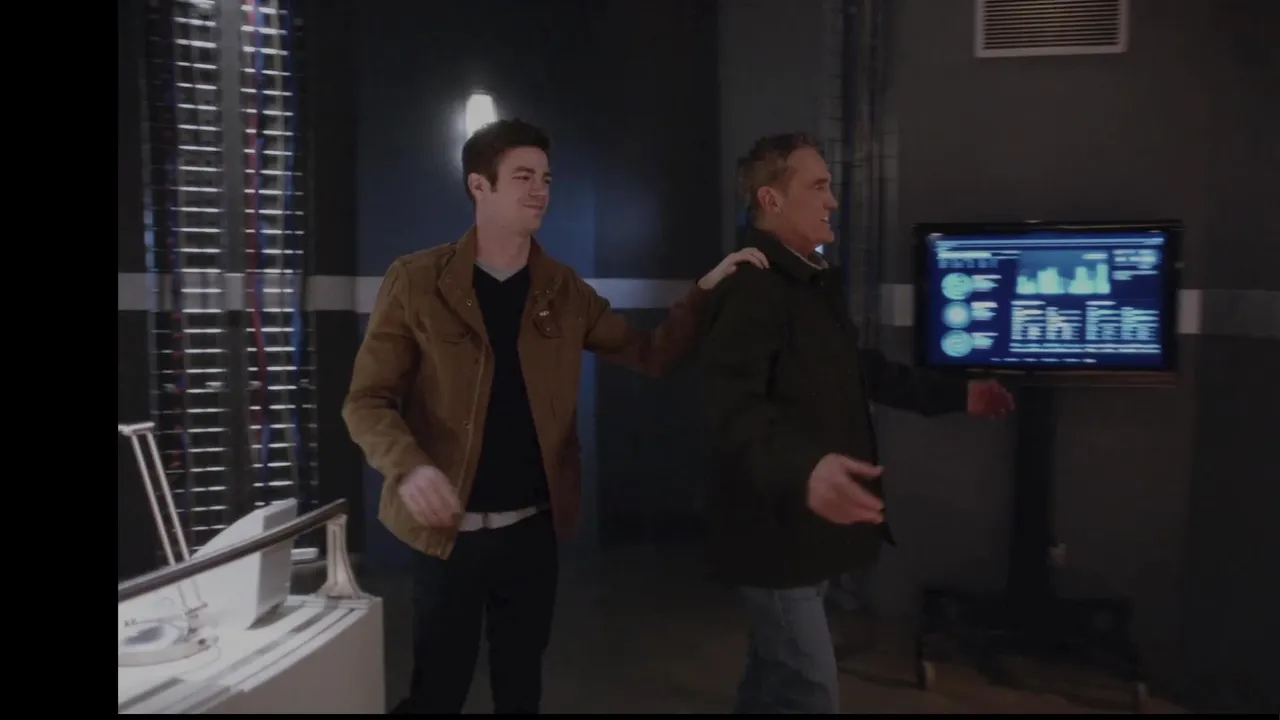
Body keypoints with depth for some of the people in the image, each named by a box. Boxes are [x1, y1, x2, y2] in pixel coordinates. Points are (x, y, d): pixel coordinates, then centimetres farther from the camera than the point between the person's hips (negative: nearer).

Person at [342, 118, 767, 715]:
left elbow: (649, 356, 6)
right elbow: (366, 400, -8)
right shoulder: (417, 281, -7)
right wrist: (410, 467, -27)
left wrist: (704, 291, -8)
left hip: (534, 526, 3)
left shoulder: (565, 292, 5)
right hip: (448, 528, -3)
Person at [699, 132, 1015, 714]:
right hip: (776, 529, -10)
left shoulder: (818, 282, 13)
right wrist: (804, 469, -53)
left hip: (808, 525, 10)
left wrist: (955, 396, 27)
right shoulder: (751, 289, -21)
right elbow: (733, 404, -36)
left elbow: (858, 370, 25)